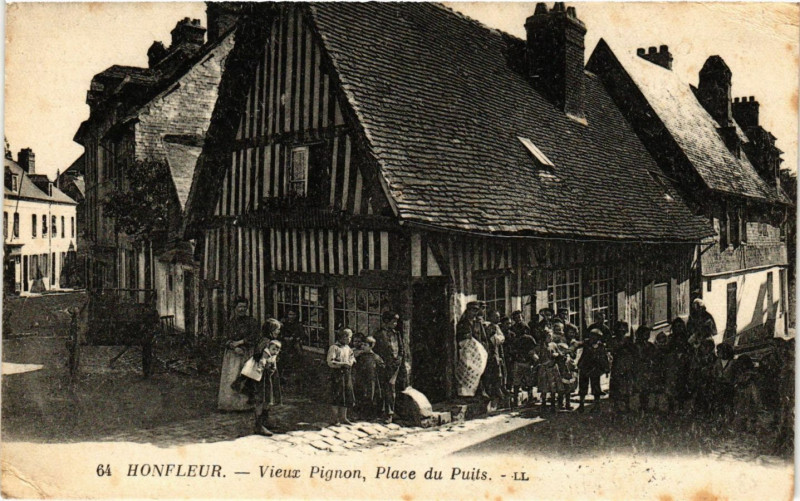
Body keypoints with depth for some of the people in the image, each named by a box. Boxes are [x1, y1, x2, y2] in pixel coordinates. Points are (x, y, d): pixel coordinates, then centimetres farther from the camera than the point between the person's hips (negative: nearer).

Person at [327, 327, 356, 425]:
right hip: (337, 374, -7)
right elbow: (330, 362, -16)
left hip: (347, 374, 7)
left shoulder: (347, 347, 14)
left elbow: (352, 356, 28)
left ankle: (343, 417, 20)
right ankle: (336, 419, 8)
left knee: (347, 395, 9)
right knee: (337, 396, -2)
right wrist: (343, 364, -23)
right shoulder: (334, 347, -9)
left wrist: (352, 360, 5)